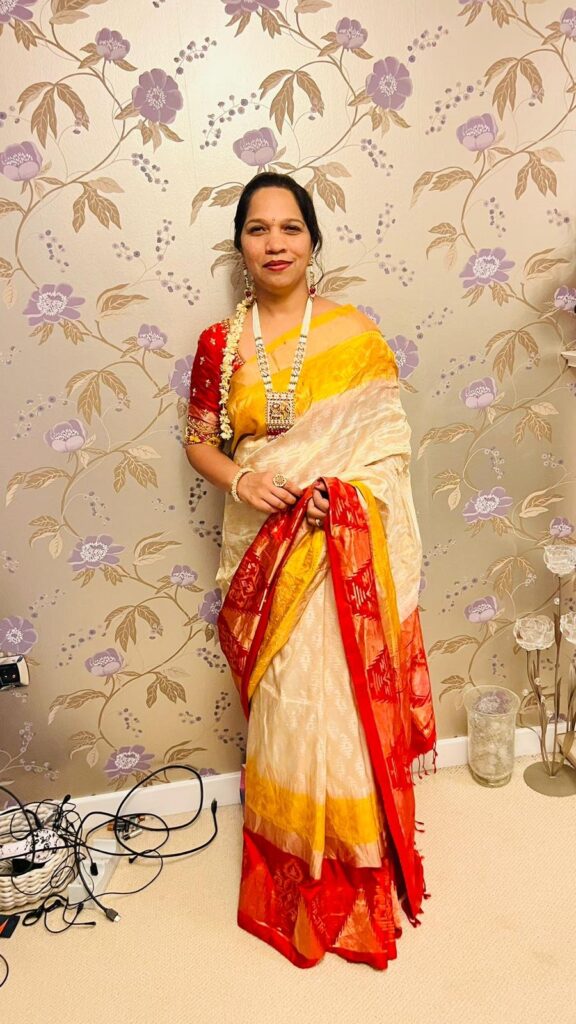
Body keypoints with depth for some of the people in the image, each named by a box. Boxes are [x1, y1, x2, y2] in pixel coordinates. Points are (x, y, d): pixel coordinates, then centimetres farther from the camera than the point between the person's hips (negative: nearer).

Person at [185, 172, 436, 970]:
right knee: (284, 706, 10)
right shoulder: (221, 344, 1)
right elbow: (200, 443, 7)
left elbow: (390, 443, -2)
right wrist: (240, 481, -13)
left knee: (347, 702, 5)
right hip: (268, 551, 2)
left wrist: (342, 488, -19)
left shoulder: (356, 332, -3)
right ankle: (296, 873, 34)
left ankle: (356, 867, 30)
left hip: (346, 550, -1)